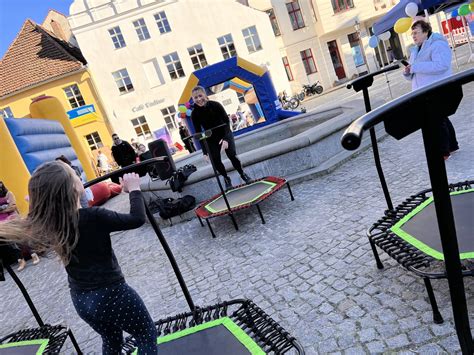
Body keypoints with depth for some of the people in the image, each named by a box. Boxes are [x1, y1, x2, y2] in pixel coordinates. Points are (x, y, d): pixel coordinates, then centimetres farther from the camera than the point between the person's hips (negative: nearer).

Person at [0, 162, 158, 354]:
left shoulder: (45, 223, -7)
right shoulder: (93, 216, -26)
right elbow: (137, 218, -18)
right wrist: (134, 188, -7)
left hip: (80, 299, 7)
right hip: (111, 293, -6)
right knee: (147, 334, 16)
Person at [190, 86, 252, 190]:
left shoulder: (215, 105, -19)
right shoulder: (194, 114, -16)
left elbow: (226, 121, -17)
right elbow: (198, 133, -13)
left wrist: (226, 138, -30)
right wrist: (205, 151, -18)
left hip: (225, 134, -1)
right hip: (211, 139, 1)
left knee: (232, 155, -12)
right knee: (216, 161, -6)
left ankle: (242, 174, 13)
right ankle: (226, 178, 20)